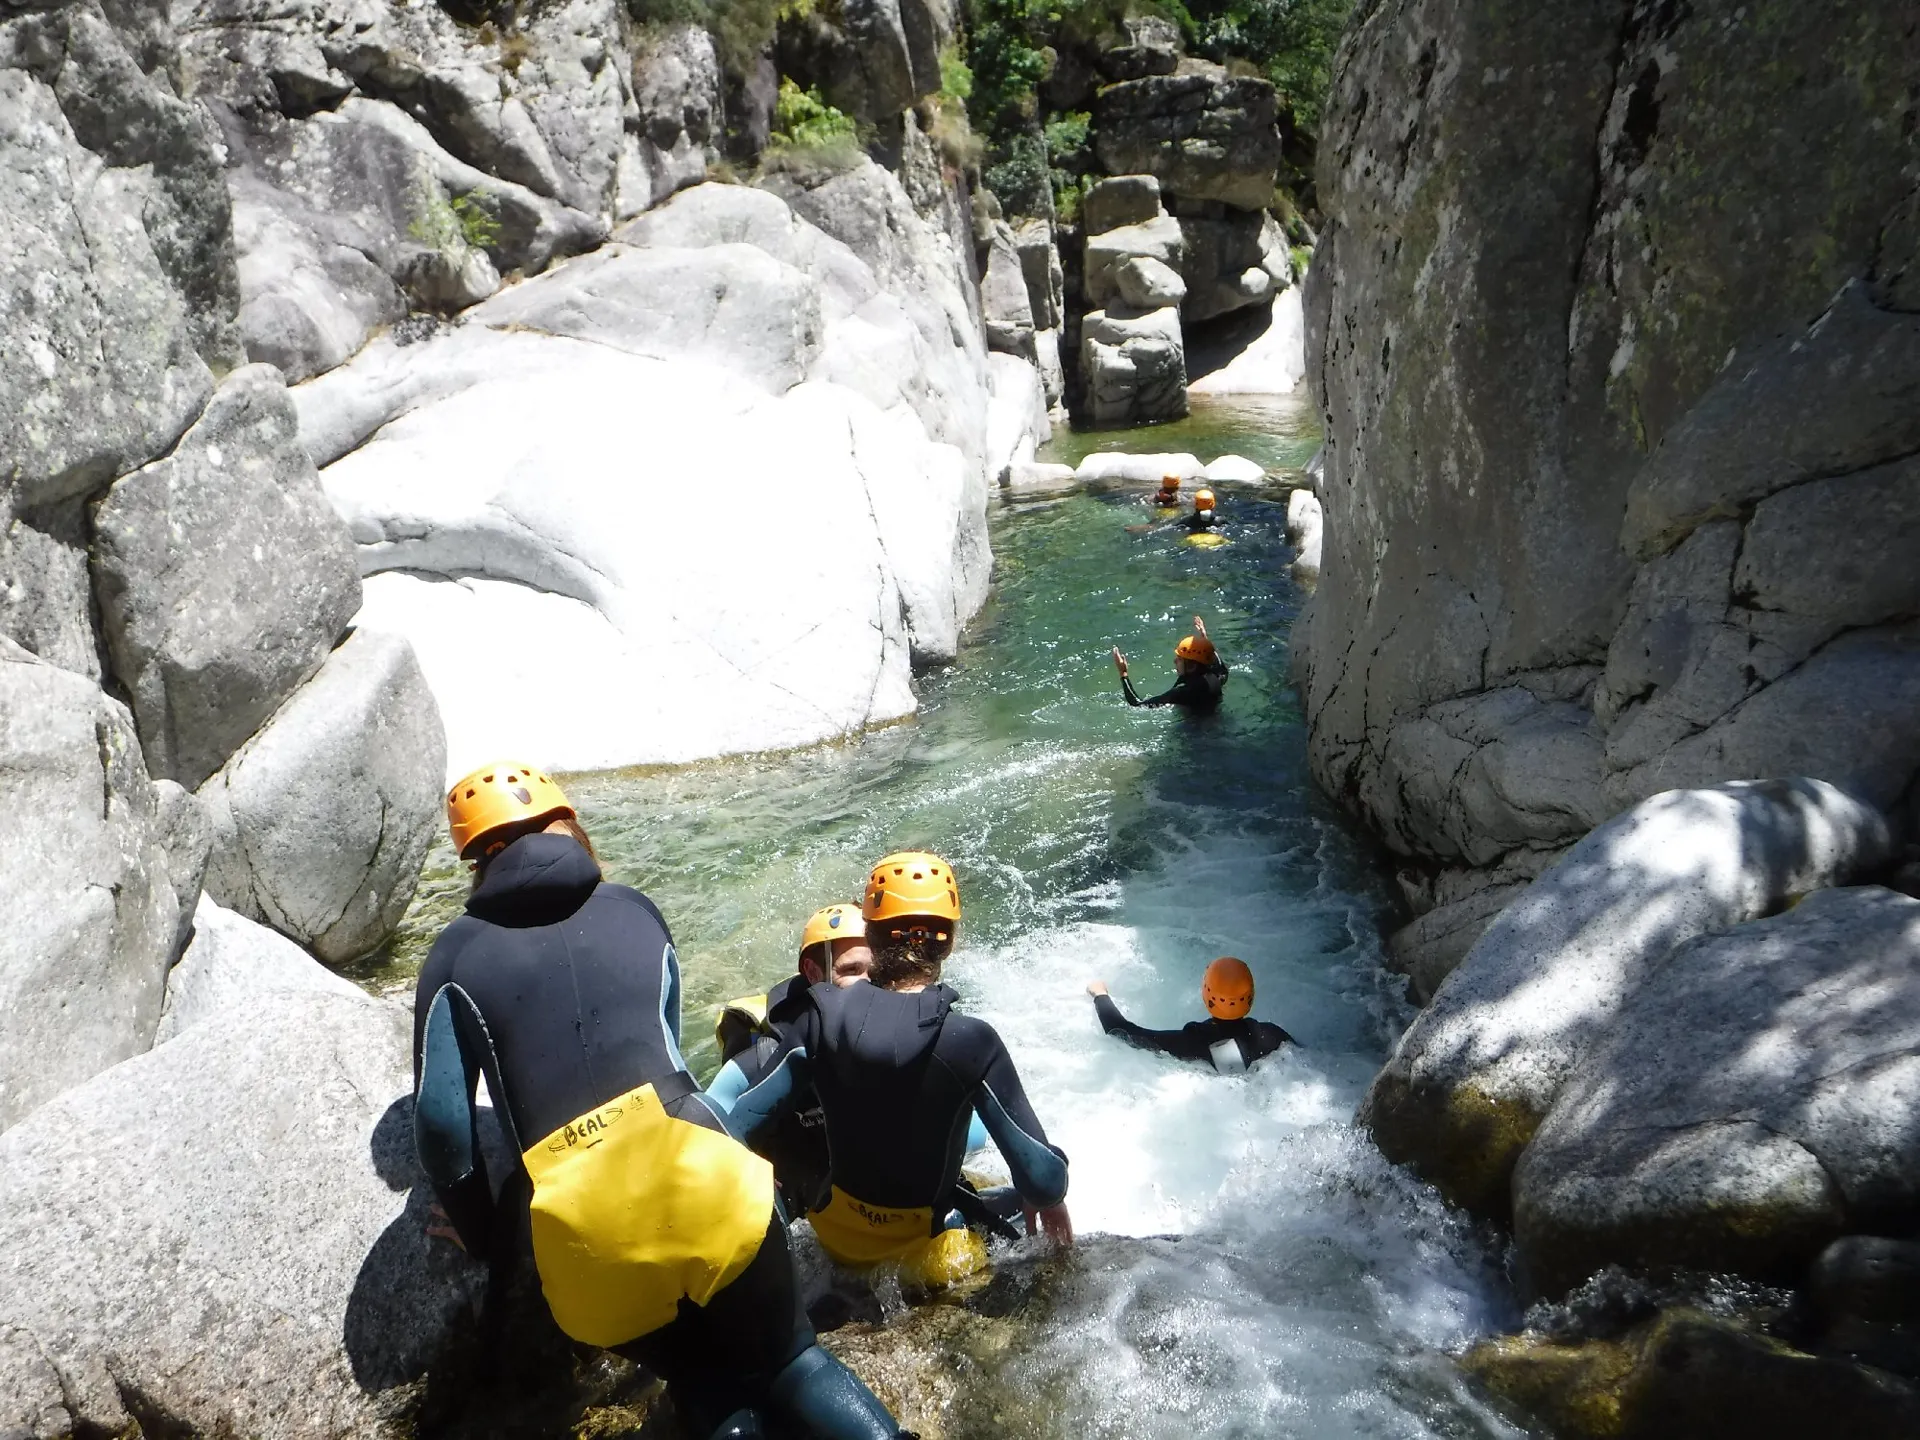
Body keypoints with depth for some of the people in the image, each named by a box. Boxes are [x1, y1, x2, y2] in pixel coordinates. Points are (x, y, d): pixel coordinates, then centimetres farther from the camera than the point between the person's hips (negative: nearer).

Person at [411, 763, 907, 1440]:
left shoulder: (457, 956, 10)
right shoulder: (635, 910, 17)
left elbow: (441, 1120, 5)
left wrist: (482, 1232, 20)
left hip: (580, 1228, 0)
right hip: (694, 1174, 0)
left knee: (707, 1384, 24)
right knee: (789, 1360, 18)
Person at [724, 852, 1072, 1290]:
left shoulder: (823, 1017, -17)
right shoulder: (969, 1041, -27)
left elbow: (735, 1126, -12)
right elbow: (1041, 1177, -24)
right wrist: (1048, 1193, -1)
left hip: (840, 1238, 5)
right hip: (930, 1250, -4)